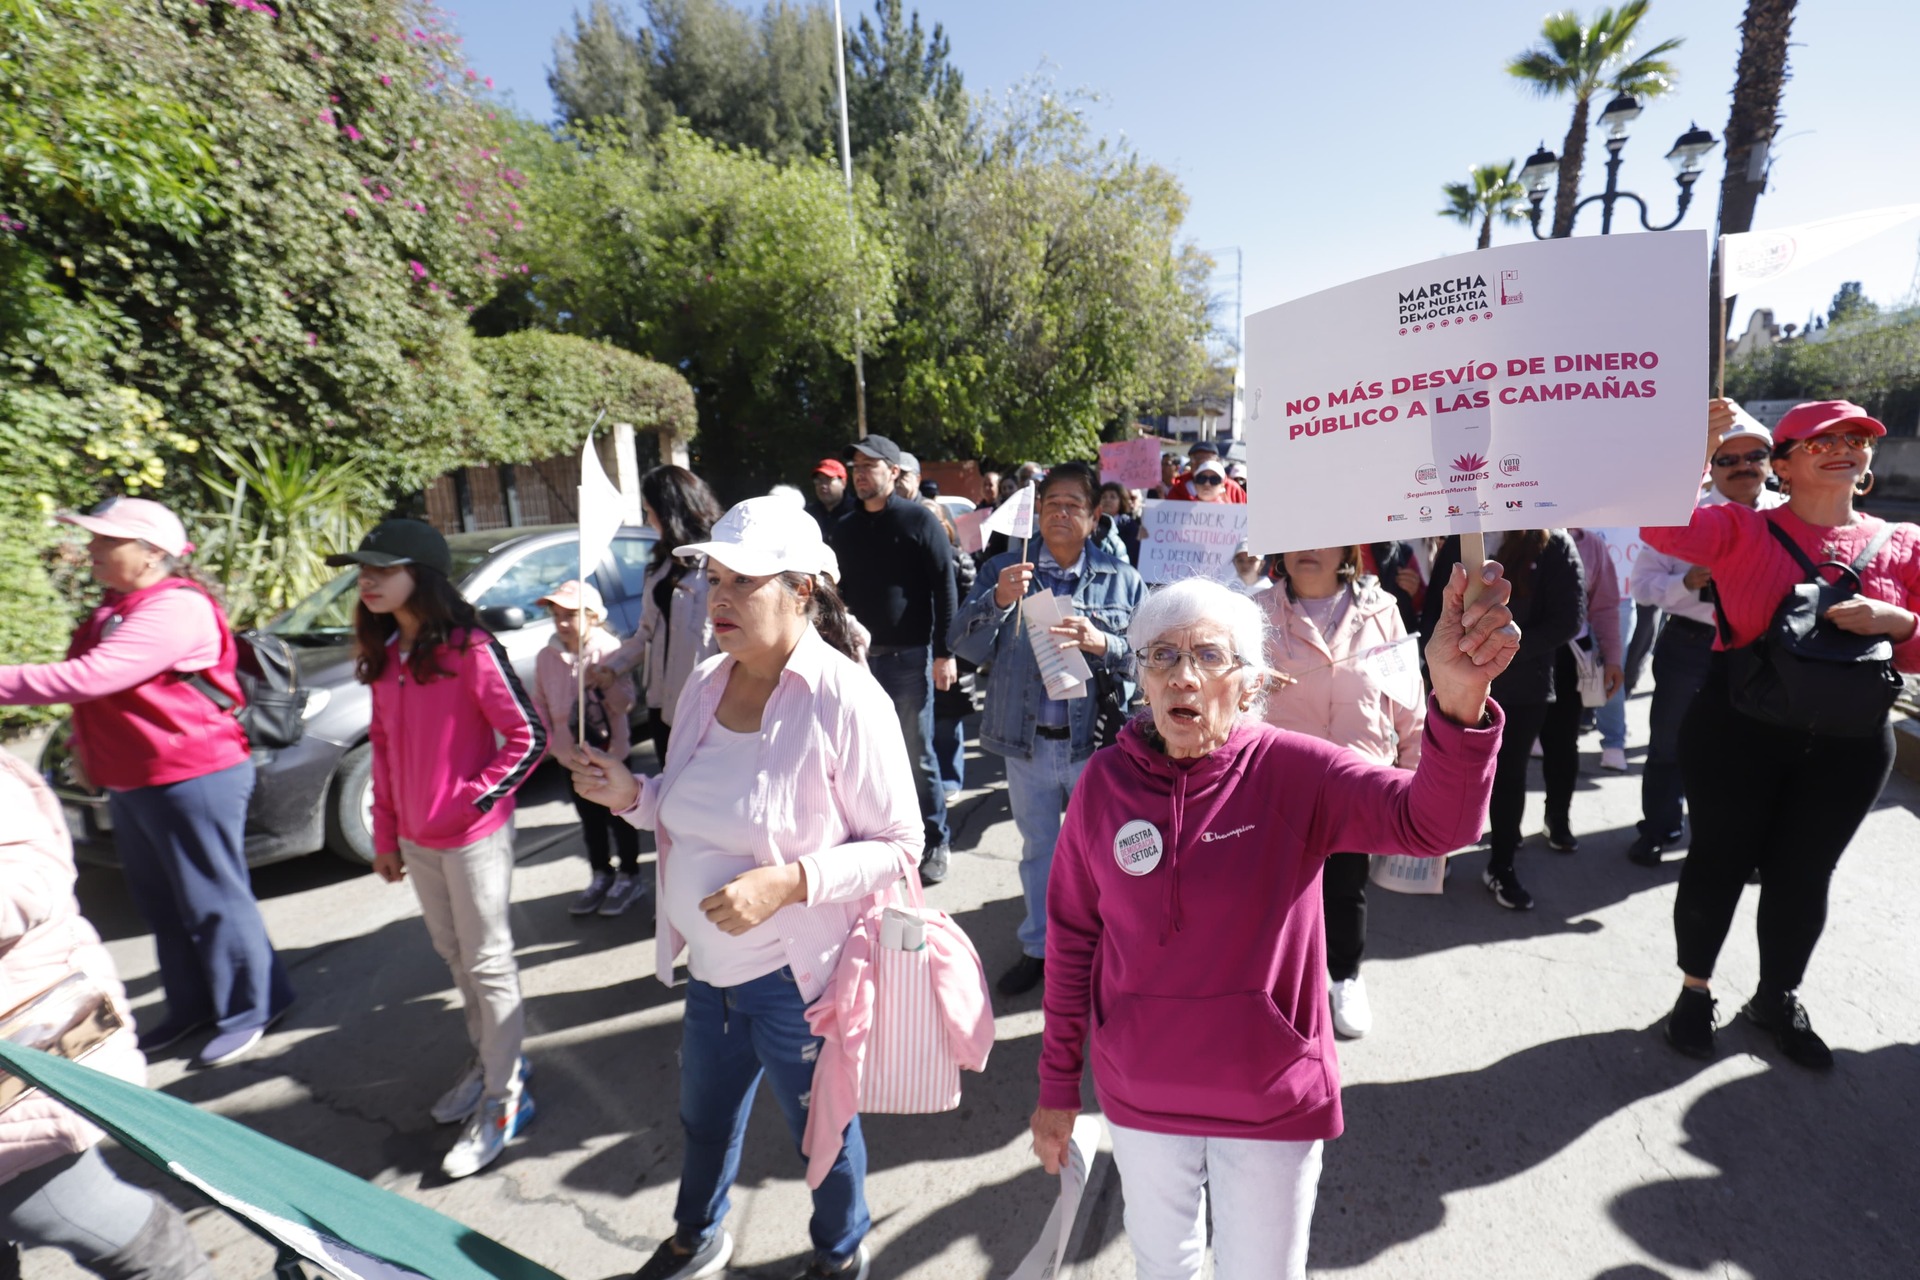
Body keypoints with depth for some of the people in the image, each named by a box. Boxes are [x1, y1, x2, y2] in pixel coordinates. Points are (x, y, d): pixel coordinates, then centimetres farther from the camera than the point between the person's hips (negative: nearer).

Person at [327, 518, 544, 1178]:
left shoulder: (469, 649, -16)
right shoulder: (384, 656, 6)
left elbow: (528, 735, -16)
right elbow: (384, 748, 12)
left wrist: (476, 796, -17)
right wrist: (386, 834, 13)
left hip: (475, 834, -7)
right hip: (418, 839, 7)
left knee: (488, 964, 3)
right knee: (455, 955, 20)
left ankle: (503, 1098, 18)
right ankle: (488, 1059, 40)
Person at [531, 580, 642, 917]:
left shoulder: (608, 649, -13)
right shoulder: (547, 657, 1)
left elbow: (626, 703, -16)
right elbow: (541, 703, 9)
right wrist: (548, 740, 0)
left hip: (609, 751, -5)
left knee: (618, 816, 8)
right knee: (589, 818, 17)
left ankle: (629, 877, 24)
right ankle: (601, 876, 33)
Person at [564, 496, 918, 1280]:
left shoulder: (846, 702, -24)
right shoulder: (705, 687, -2)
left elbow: (899, 845, -20)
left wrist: (788, 881, -30)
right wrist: (631, 794, -8)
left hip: (796, 975, -6)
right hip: (711, 965, 6)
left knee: (820, 1127, 20)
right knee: (704, 1118, 29)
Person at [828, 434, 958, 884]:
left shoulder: (919, 520, -3)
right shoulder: (845, 529, 12)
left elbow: (944, 588, -6)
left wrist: (944, 652, -11)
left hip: (909, 657, -5)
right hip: (859, 657, 5)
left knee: (917, 756, 3)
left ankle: (933, 844, 18)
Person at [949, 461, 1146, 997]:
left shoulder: (1121, 578, 0)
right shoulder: (1003, 569, 2)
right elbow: (964, 645, -7)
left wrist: (1102, 643, -23)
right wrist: (998, 601, -24)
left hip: (1095, 739, -1)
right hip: (1026, 740, 2)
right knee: (1037, 849, 18)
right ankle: (1038, 948, 38)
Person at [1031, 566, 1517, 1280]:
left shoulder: (1292, 771, -17)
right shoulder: (1105, 781, -13)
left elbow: (1432, 823, -33)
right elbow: (1071, 939, -5)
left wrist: (1458, 702, -52)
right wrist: (1056, 1084, 2)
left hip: (1273, 1099, -1)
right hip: (1140, 1097, 2)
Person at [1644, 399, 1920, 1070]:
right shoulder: (1743, 528, -3)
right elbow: (1665, 531, -25)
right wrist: (1701, 452, -31)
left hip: (1848, 743, 3)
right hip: (1737, 729, -3)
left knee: (1804, 871, 14)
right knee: (1720, 857, 8)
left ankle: (1778, 996, 36)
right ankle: (1696, 990, 26)